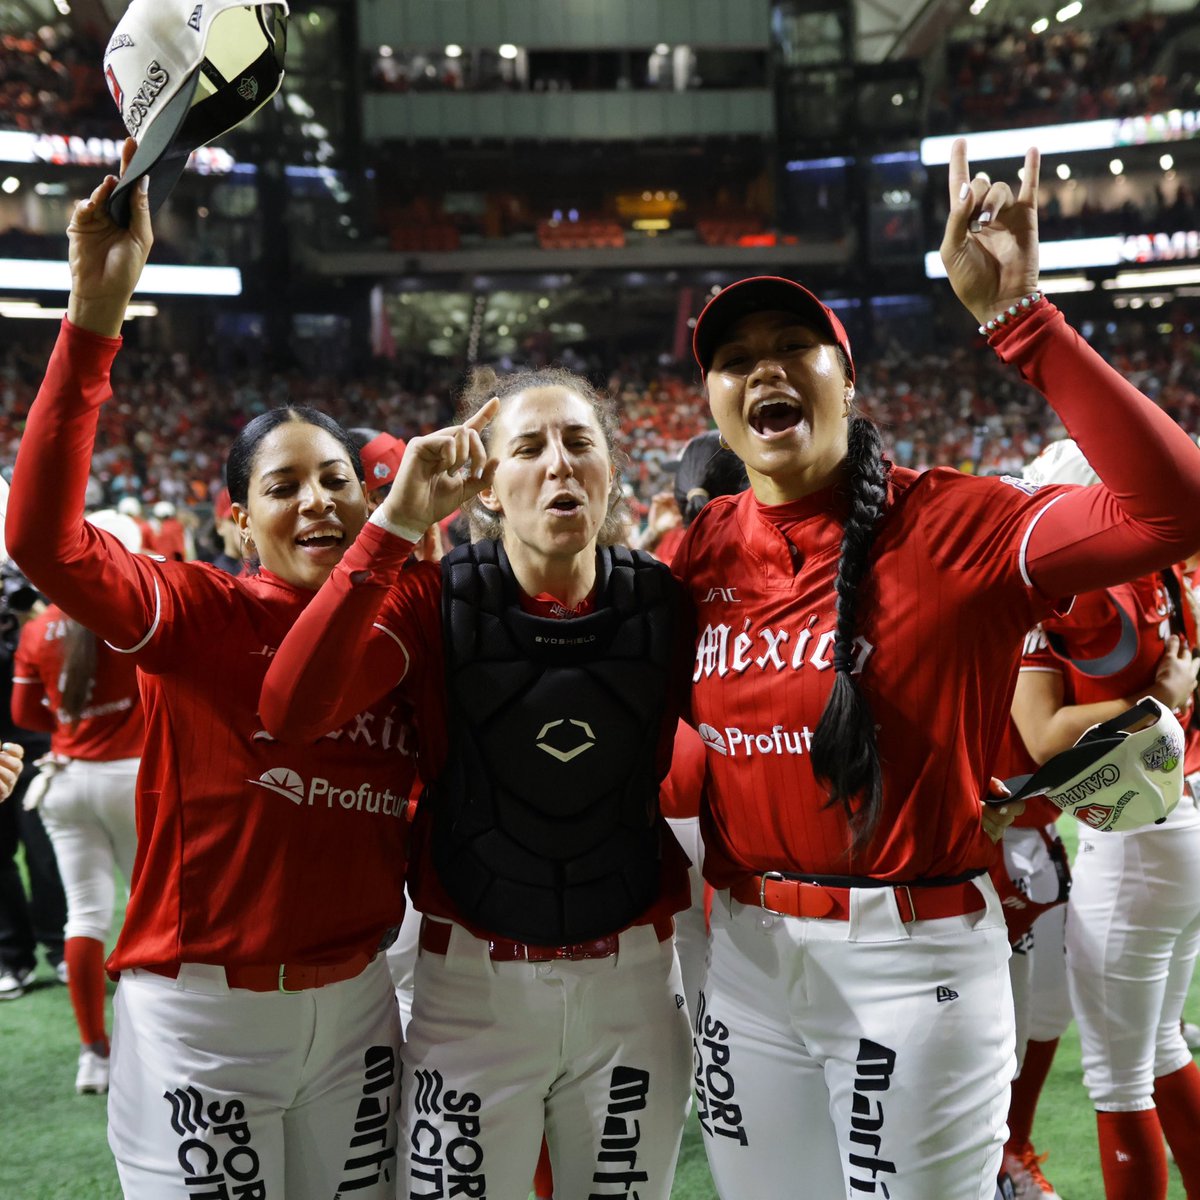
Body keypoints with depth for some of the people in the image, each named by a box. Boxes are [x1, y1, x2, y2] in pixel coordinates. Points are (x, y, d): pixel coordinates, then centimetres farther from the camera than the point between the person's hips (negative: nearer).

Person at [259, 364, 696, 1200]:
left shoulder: (662, 600, -4)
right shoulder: (436, 599, -8)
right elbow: (290, 710, -25)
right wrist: (397, 524, -28)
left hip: (632, 981, 2)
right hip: (474, 981, -2)